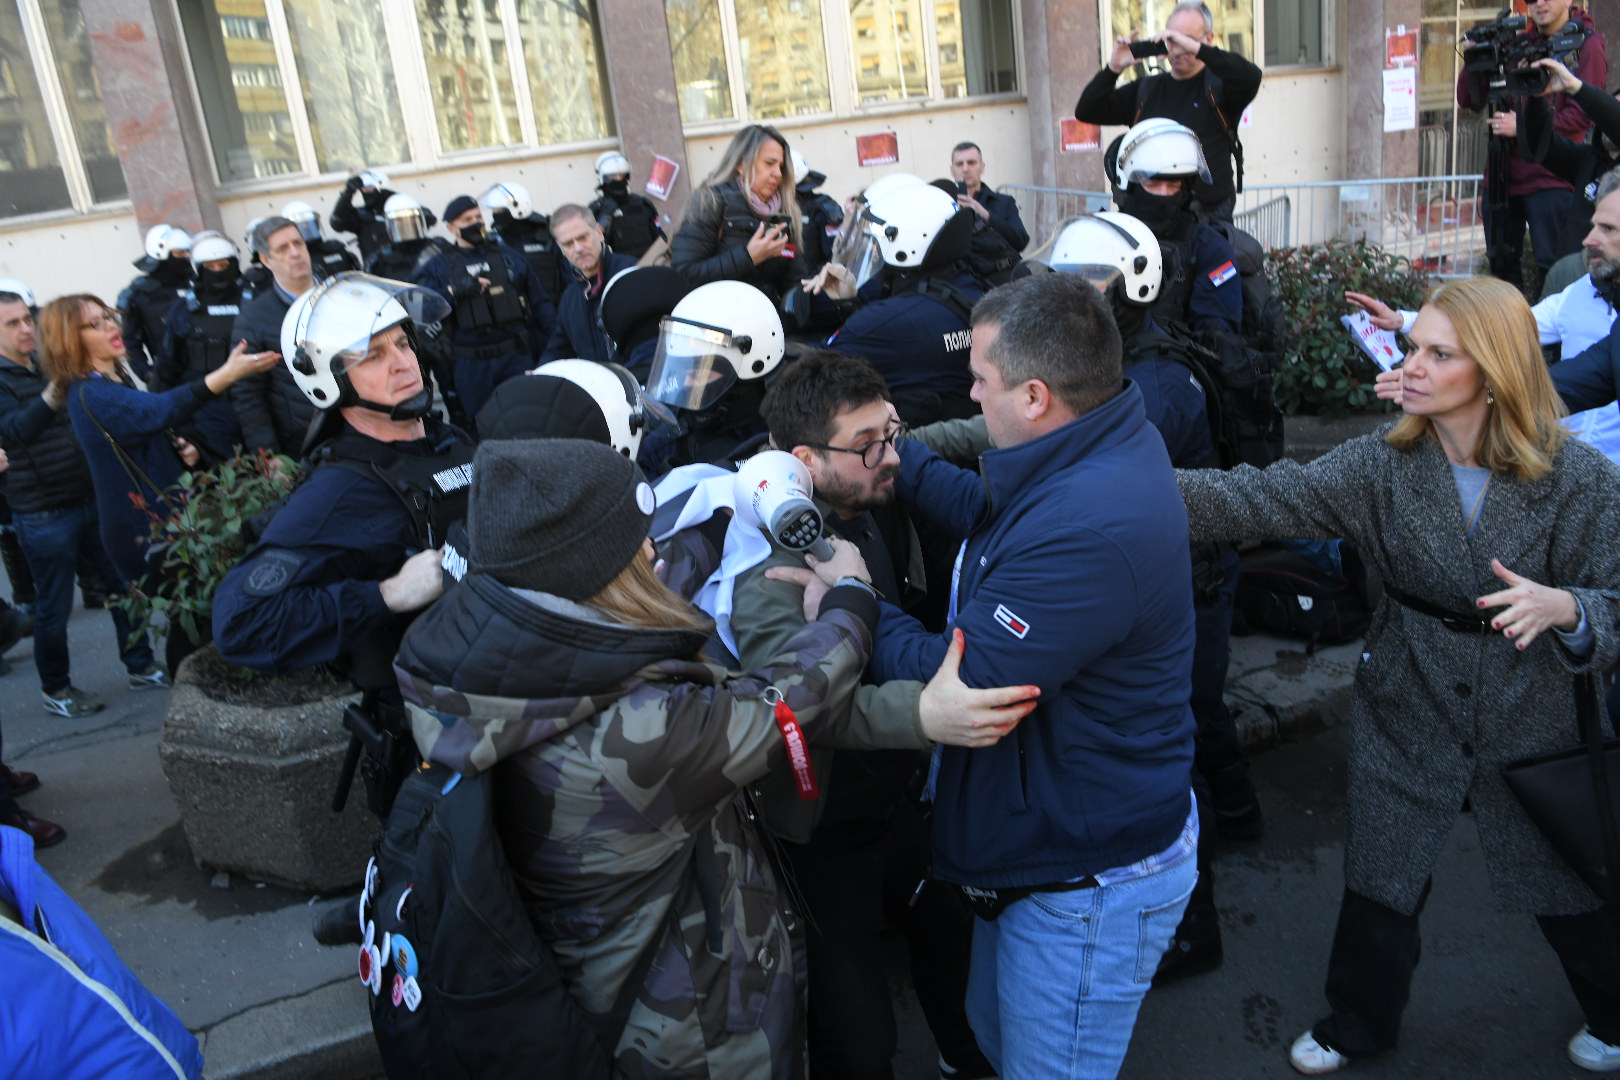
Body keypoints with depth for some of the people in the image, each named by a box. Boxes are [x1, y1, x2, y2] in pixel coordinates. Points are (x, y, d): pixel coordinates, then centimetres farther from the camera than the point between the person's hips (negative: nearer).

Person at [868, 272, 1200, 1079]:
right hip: (1042, 842, 10)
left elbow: (961, 689, -32)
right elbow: (983, 511, 11)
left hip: (1091, 883, -10)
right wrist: (895, 455, 5)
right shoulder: (1105, 444, -4)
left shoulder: (1088, 531, -37)